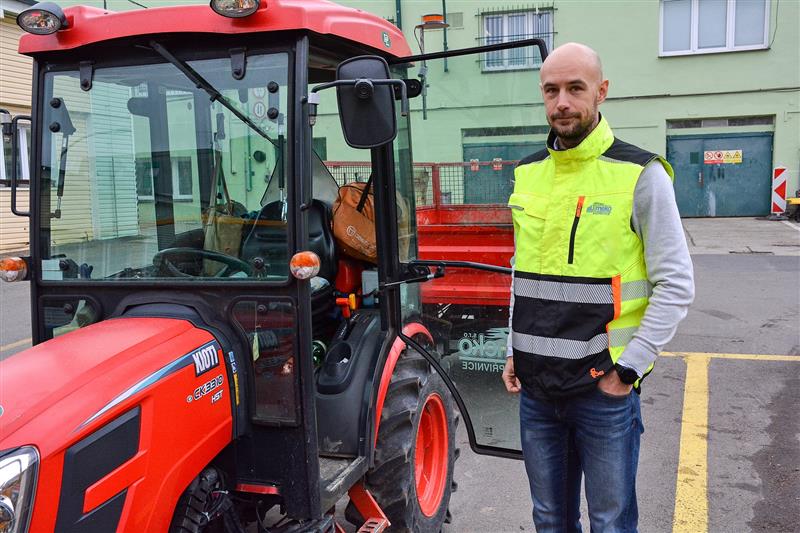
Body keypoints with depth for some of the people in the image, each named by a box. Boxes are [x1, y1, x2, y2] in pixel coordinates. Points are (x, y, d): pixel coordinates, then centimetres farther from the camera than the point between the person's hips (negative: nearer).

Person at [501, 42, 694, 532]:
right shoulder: (528, 174, 7)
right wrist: (515, 351, 12)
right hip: (536, 386, 5)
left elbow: (677, 285, -10)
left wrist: (628, 368, -14)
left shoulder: (639, 175, -10)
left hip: (604, 387, -5)